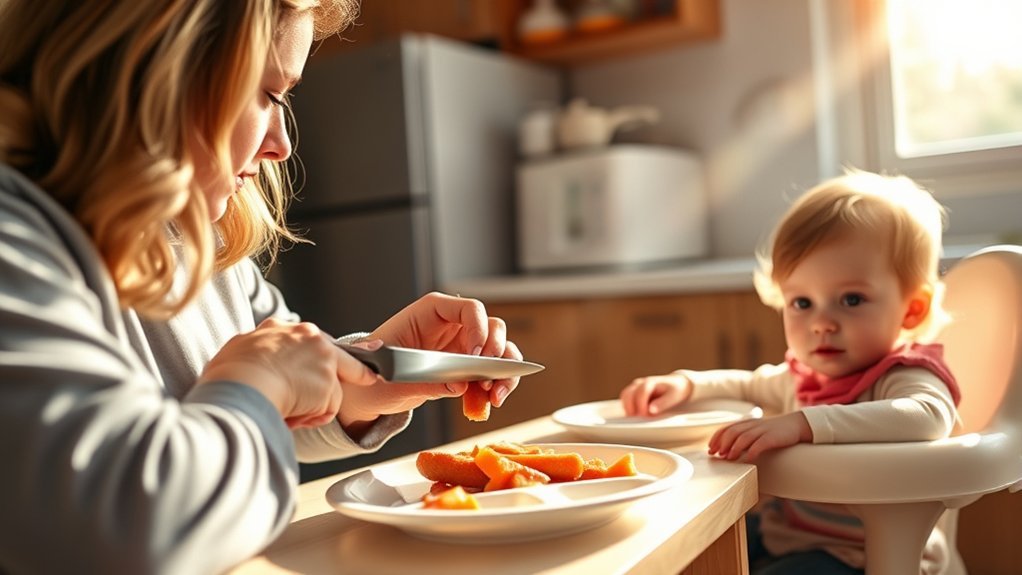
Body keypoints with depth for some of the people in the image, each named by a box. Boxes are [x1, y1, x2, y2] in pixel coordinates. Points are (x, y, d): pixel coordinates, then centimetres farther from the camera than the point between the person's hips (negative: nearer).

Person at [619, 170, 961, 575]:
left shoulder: (901, 379, -17)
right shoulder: (807, 376, 8)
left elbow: (929, 417, -41)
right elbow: (751, 386, 27)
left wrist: (804, 424, -47)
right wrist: (686, 384, 8)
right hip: (777, 534, 8)